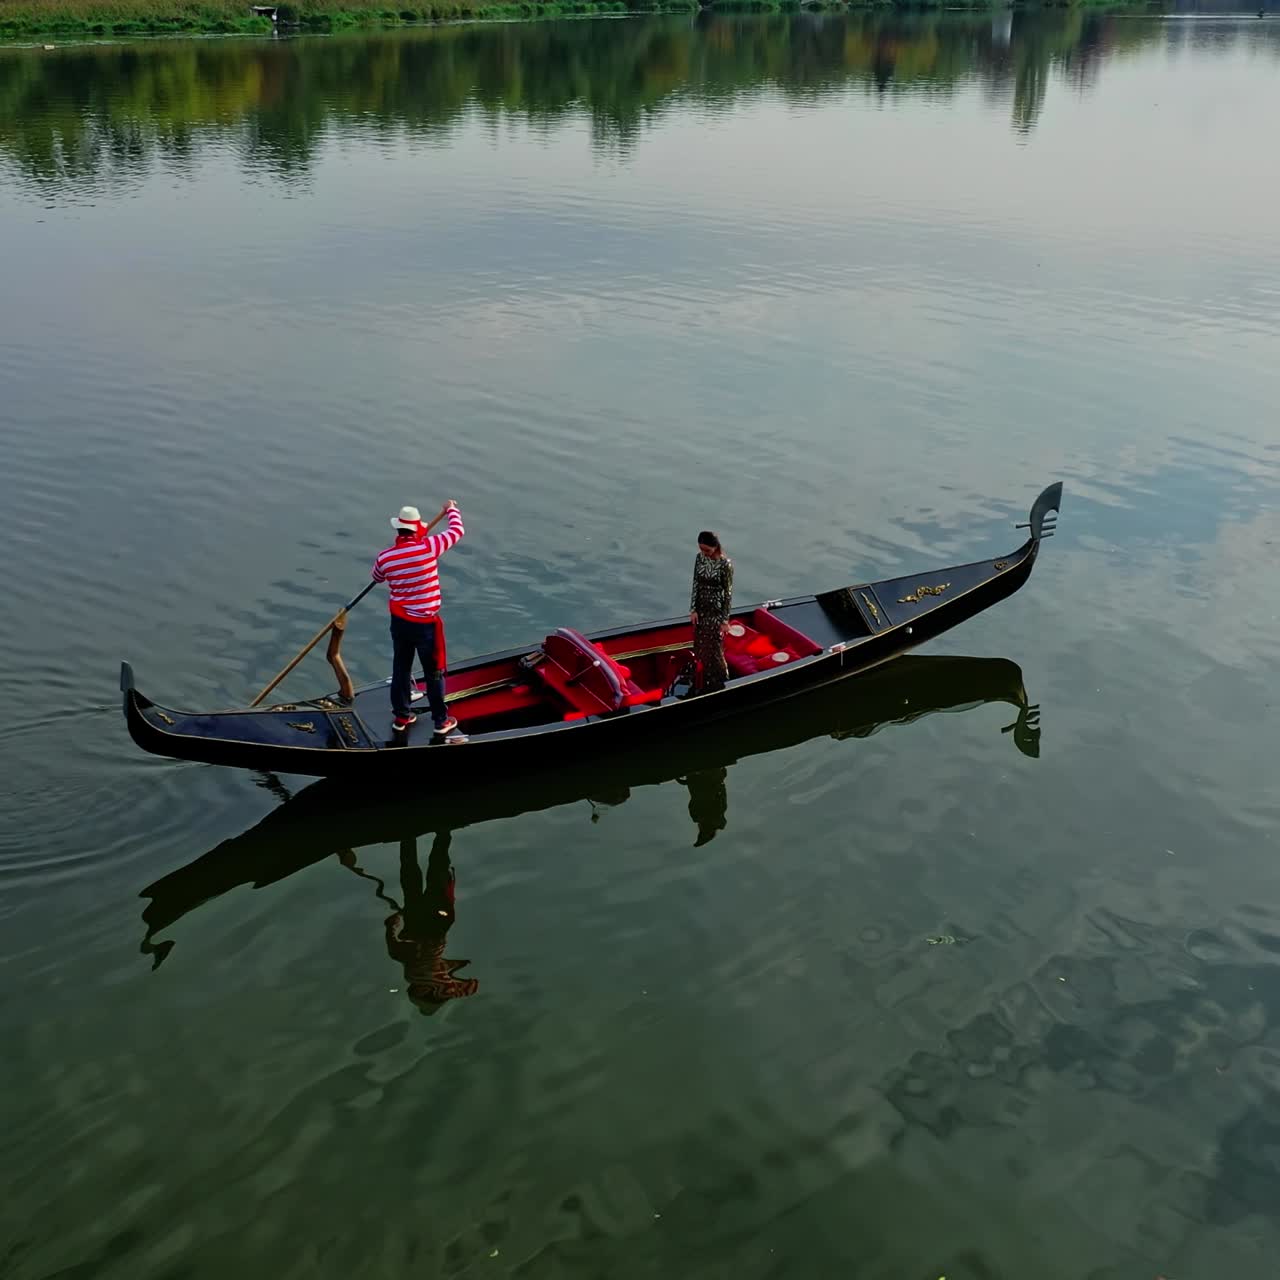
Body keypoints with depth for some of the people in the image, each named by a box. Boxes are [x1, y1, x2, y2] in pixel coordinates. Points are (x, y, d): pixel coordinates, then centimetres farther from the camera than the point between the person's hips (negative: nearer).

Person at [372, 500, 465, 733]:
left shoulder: (384, 557, -7)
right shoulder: (428, 547, -19)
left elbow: (377, 578, 16)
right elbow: (457, 531, -4)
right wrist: (451, 509, 15)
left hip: (399, 622, 4)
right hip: (426, 624, -4)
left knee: (400, 668, 19)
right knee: (434, 673, 10)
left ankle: (401, 716, 30)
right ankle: (441, 720, 21)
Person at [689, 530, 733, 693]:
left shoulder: (725, 564, -18)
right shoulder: (700, 558, -2)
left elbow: (728, 592, -14)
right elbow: (696, 584, 4)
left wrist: (725, 619, -12)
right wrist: (693, 609, 0)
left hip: (716, 612, -6)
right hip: (701, 610, 6)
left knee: (714, 650, 2)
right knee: (700, 649, 13)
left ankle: (720, 688, 19)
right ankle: (704, 686, 29)